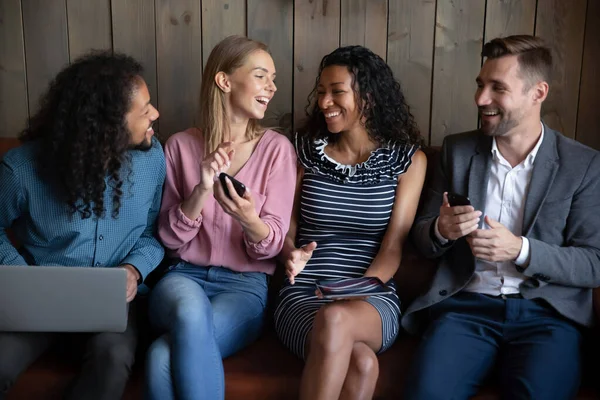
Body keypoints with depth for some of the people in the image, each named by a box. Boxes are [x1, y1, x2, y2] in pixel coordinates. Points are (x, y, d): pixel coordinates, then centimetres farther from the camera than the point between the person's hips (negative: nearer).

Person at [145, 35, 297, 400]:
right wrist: (202, 190, -16)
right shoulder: (181, 145, 4)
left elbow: (273, 244, -3)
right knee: (191, 309, -37)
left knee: (165, 359, -30)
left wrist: (249, 220, -26)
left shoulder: (277, 148, -1)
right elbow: (170, 237, 1)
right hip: (185, 276, 1)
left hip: (246, 285, -1)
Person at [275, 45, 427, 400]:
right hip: (303, 295, 1)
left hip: (373, 299, 0)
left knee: (335, 320, -38)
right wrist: (292, 254, -15)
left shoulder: (408, 159, 5)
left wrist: (355, 297, -16)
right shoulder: (306, 151, 9)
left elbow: (393, 246, -2)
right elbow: (287, 227, 9)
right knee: (362, 363, -34)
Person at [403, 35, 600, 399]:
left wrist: (521, 250, -16)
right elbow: (421, 235, 14)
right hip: (467, 304, 2)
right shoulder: (458, 150, 10)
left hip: (548, 313, -1)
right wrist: (441, 230, -11)